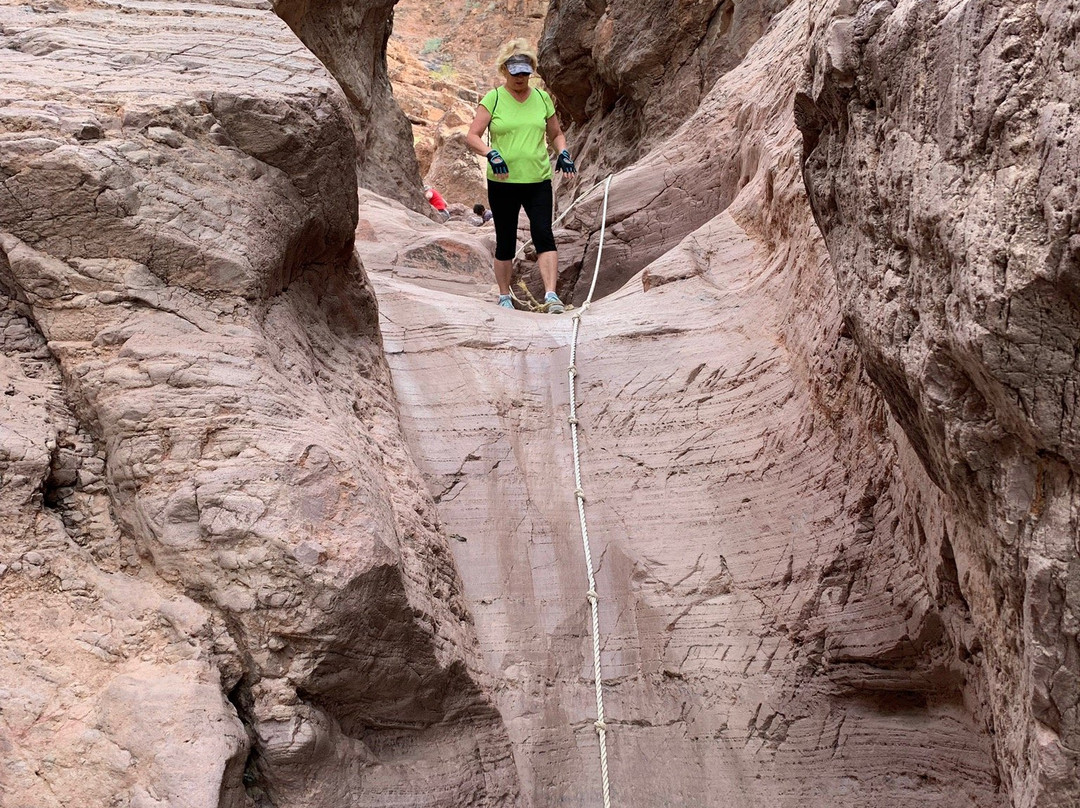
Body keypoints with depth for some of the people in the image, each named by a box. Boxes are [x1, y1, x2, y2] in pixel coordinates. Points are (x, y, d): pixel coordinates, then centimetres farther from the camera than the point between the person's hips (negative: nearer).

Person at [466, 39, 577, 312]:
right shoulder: (493, 99, -1)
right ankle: (504, 296, 23)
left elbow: (556, 134, 20)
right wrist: (491, 154, -23)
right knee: (505, 241, 8)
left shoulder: (542, 98, 9)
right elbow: (472, 137, -5)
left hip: (538, 180, 1)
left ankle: (551, 294, -19)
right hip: (502, 182, -1)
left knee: (543, 235, -14)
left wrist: (563, 152, -1)